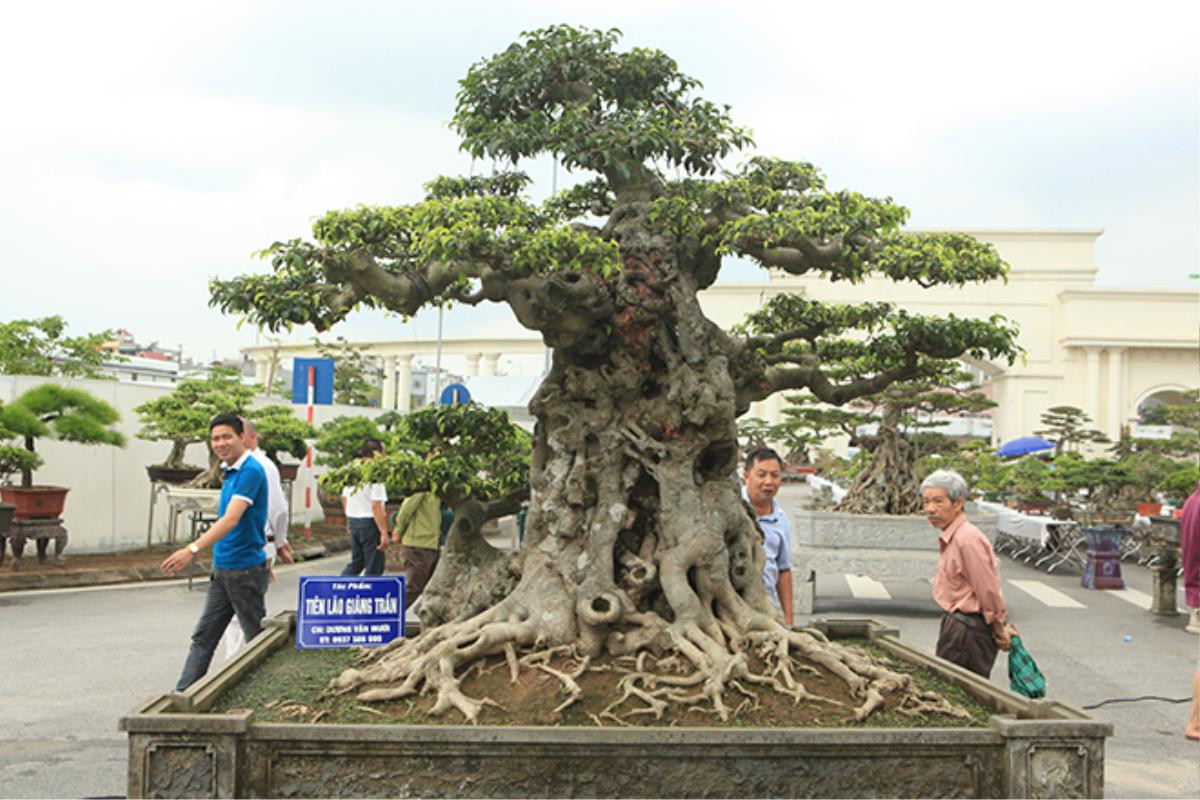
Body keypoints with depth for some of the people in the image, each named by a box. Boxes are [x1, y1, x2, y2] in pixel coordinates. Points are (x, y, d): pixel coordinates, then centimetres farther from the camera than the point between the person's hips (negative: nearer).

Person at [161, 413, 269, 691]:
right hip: (222, 569, 9)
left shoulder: (250, 472, -17)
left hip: (245, 570, -9)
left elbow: (230, 520, -28)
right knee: (203, 637, 9)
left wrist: (193, 549, -36)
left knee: (258, 640, 3)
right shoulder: (230, 472, 13)